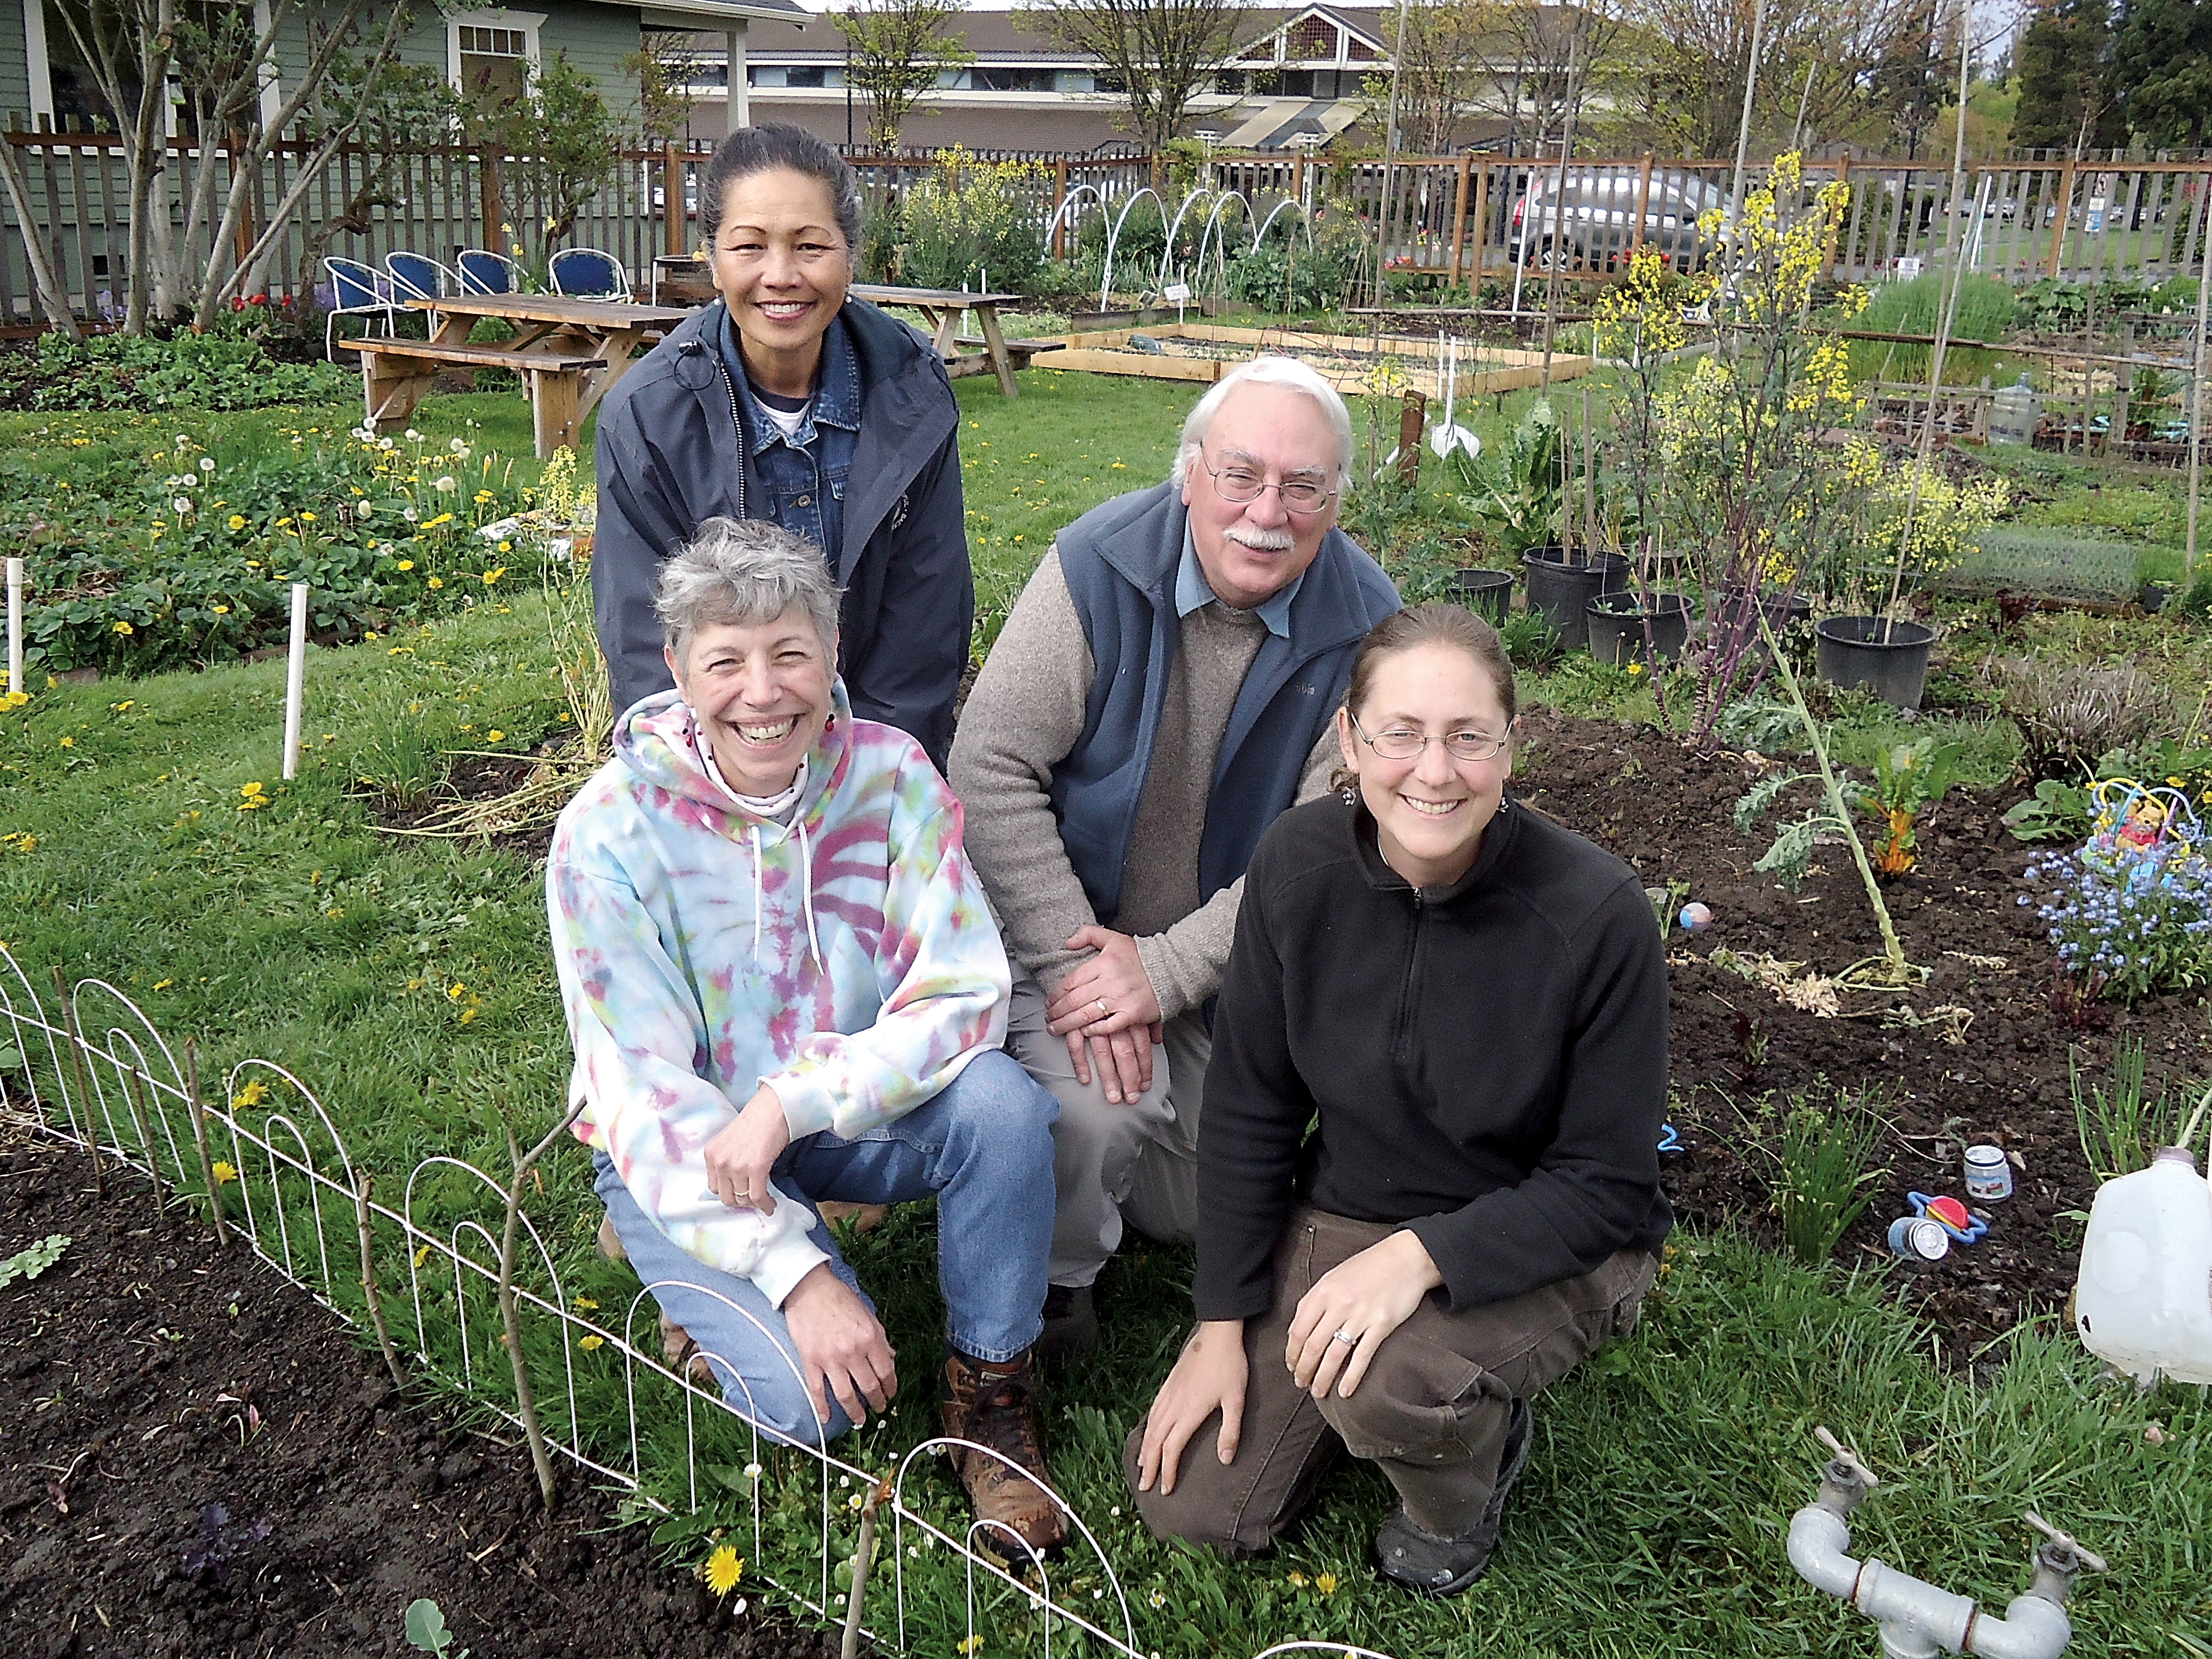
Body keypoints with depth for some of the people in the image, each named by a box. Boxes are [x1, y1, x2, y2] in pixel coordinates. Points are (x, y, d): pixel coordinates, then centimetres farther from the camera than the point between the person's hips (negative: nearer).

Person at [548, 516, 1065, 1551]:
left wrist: (791, 1101, -29)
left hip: (849, 1115, 3)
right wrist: (797, 1270, -27)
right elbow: (646, 1095, -20)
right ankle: (698, 1282, 11)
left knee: (1001, 1103, -29)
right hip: (675, 1144, -2)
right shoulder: (610, 832, -20)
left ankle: (989, 1393, -5)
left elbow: (963, 997, -17)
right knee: (814, 1396, -23)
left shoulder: (889, 773, -15)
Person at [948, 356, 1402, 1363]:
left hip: (1225, 957, 3)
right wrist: (1074, 957, -24)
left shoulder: (1363, 627, -14)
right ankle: (1055, 1279, 3)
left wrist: (1164, 970, -24)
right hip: (1065, 925, -3)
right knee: (1096, 1111, -29)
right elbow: (990, 767, -19)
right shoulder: (1099, 564, -18)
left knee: (1196, 1214, 13)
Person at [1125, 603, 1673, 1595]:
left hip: (1544, 1248, -3)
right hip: (1341, 1215, 4)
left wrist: (1420, 1255, -31)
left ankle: (1466, 1477, 3)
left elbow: (1608, 1184, -17)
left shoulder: (1597, 914, -25)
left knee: (1383, 1383, -34)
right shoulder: (1296, 867, -15)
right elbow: (1249, 1110, -4)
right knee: (1188, 1501, -3)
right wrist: (1223, 1326, -4)